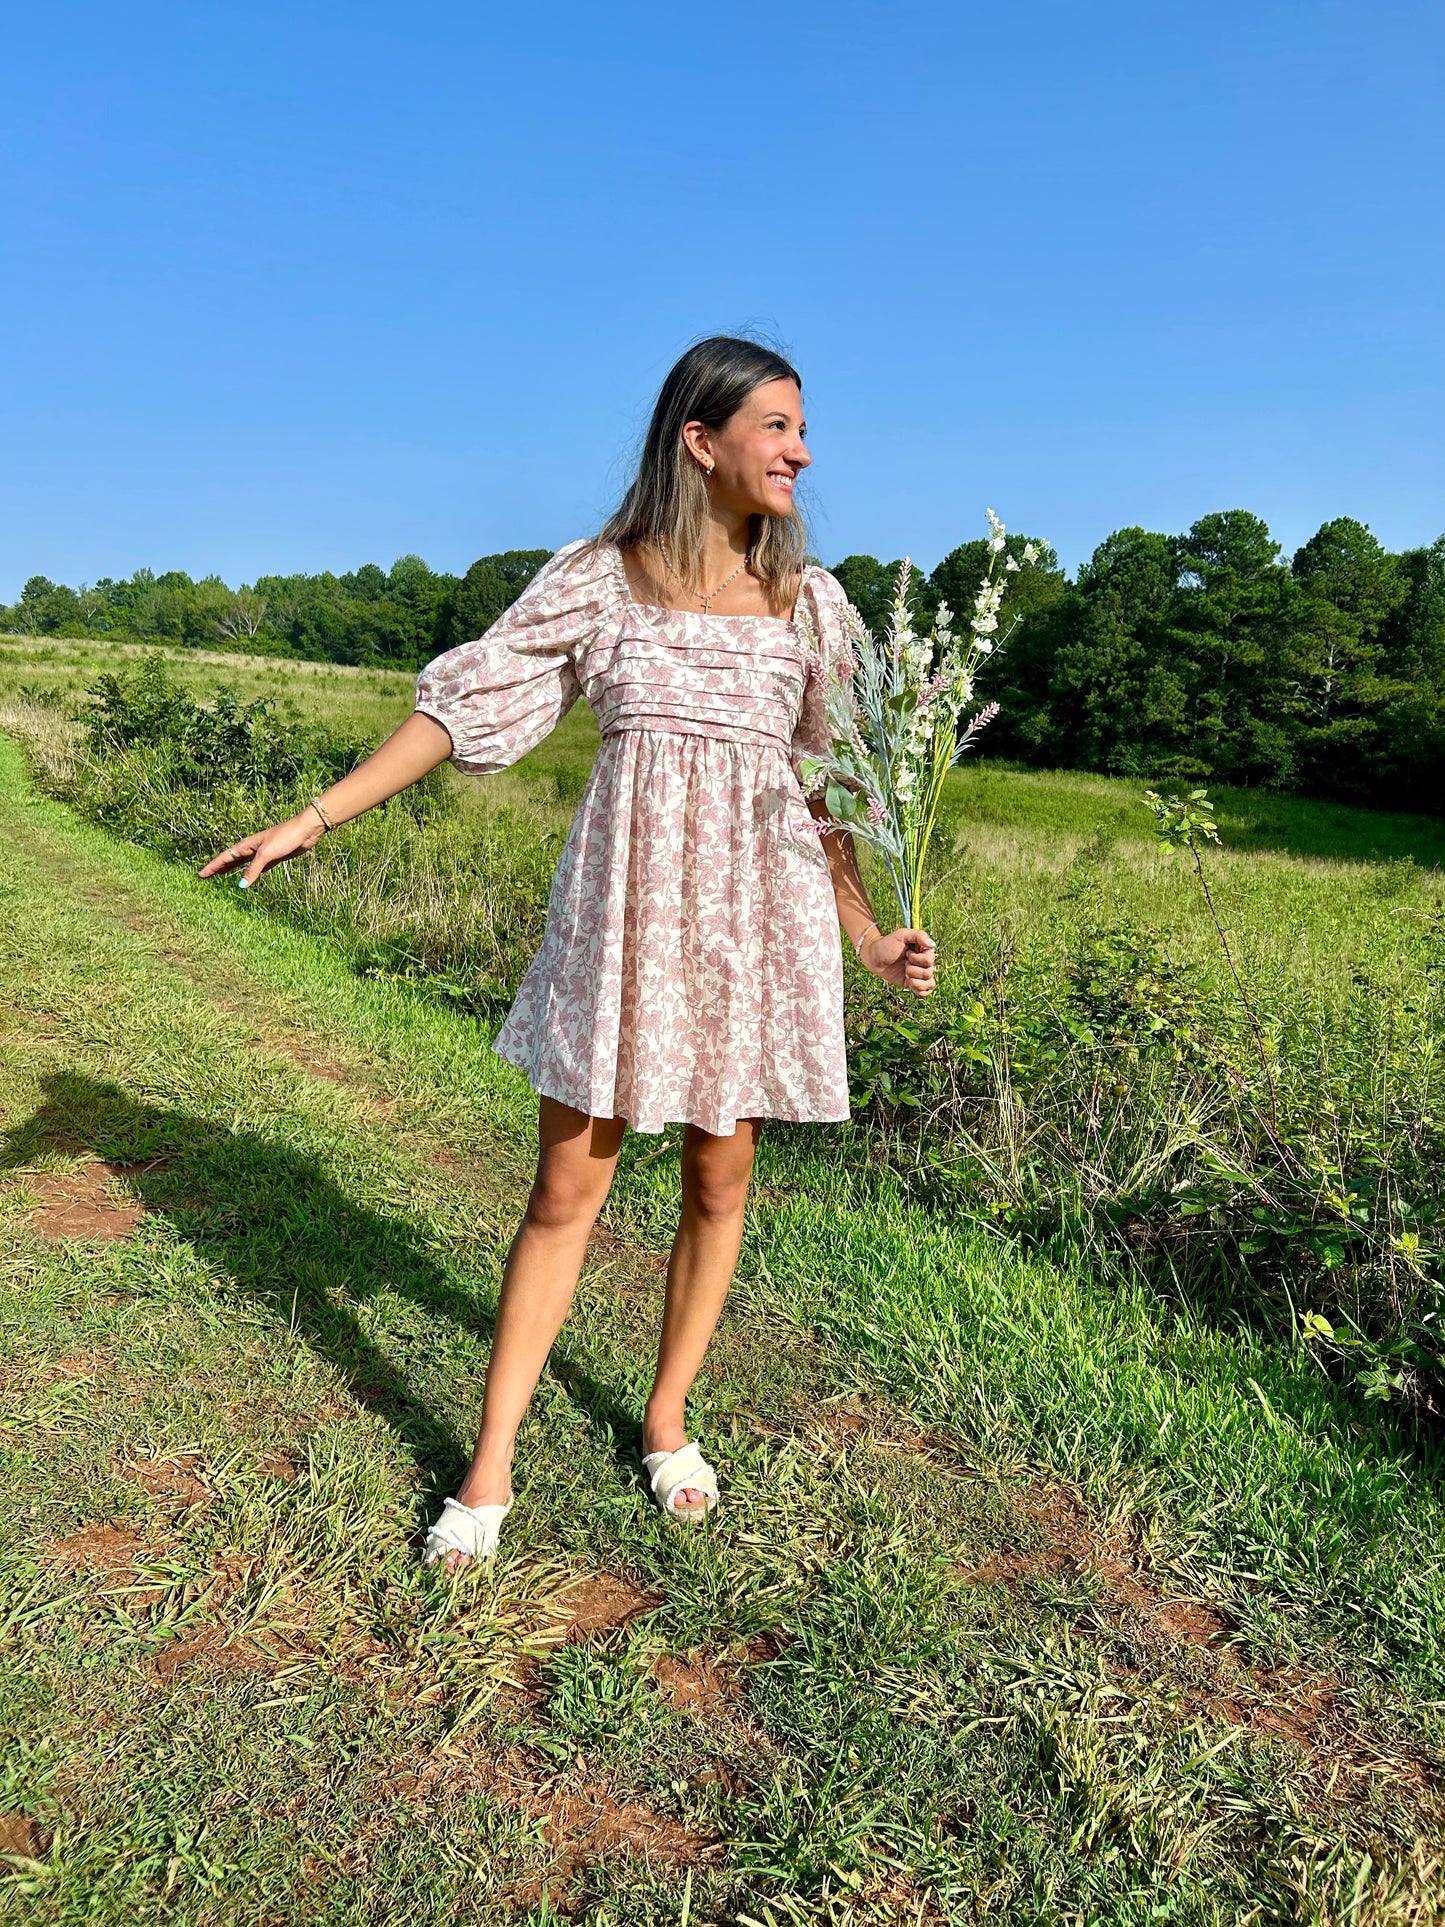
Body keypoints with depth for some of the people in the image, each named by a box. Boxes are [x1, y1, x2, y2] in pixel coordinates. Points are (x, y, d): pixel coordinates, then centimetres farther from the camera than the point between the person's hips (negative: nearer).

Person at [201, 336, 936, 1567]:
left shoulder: (810, 603, 7)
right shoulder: (596, 579, 2)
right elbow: (465, 703, 3)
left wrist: (872, 937, 2)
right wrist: (316, 818, 0)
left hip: (757, 910, 2)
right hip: (623, 906, -2)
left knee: (720, 1179, 8)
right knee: (566, 1187, 2)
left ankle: (667, 1417, 30)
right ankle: (491, 1467, 16)